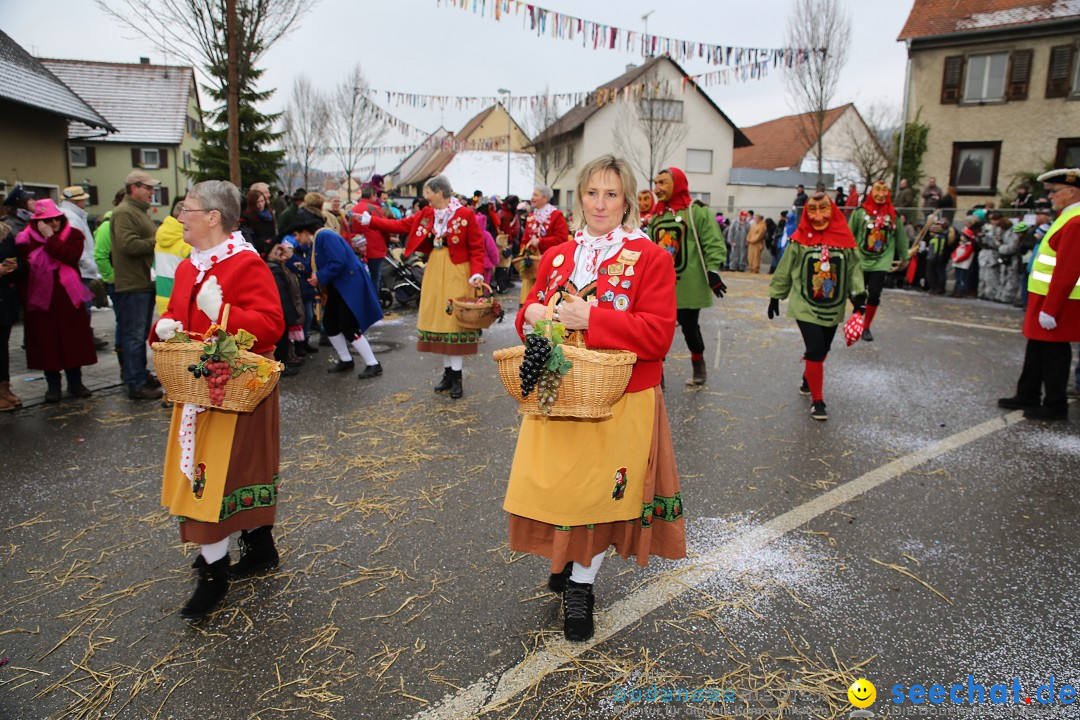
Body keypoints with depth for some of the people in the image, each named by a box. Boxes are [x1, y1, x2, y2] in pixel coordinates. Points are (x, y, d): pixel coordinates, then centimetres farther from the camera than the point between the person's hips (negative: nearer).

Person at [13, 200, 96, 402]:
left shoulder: (73, 235, 2)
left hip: (68, 298, 0)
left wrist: (50, 238, -14)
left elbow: (71, 256, -17)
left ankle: (75, 383, 15)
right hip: (40, 298, 0)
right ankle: (53, 385, 14)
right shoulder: (26, 239, 3)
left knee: (73, 340, 4)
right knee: (46, 342, 4)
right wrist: (25, 297, -4)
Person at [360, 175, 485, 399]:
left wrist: (476, 273, -21)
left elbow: (477, 248, -9)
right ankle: (448, 373, 18)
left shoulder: (466, 215, -9)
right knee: (438, 320, 7)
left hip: (456, 273, -6)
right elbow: (402, 225, 11)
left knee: (455, 320, -4)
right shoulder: (427, 214, 8)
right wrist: (370, 220, 8)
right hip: (434, 271, 6)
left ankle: (456, 377, 5)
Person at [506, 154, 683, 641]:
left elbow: (658, 334, -14)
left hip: (619, 402, -3)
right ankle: (565, 561, 35)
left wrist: (589, 318, -21)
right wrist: (533, 314, -7)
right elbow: (530, 316, 18)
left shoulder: (650, 258, -5)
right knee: (556, 486, 8)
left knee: (602, 492, 5)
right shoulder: (556, 257, 11)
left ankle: (581, 584, 25)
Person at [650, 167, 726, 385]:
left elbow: (714, 244, -11)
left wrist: (712, 271, -18)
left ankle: (698, 366, 31)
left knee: (690, 328, 7)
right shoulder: (656, 217, 14)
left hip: (688, 286, -5)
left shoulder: (698, 212, -5)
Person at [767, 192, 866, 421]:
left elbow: (854, 269, 0)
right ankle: (817, 400, 3)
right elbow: (784, 270, -1)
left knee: (822, 350, 16)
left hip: (833, 308, 3)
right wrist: (775, 296, 4)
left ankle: (808, 380, 46)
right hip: (806, 306, -3)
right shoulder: (800, 239, -9)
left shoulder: (844, 238, -4)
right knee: (815, 350, -10)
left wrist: (858, 294, -13)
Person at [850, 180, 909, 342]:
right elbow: (849, 234, -4)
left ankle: (866, 327, 16)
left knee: (874, 296, -1)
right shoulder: (860, 212, -7)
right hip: (860, 261, -1)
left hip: (881, 262, 1)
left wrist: (904, 258, 14)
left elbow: (901, 237, 8)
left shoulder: (893, 214, -1)